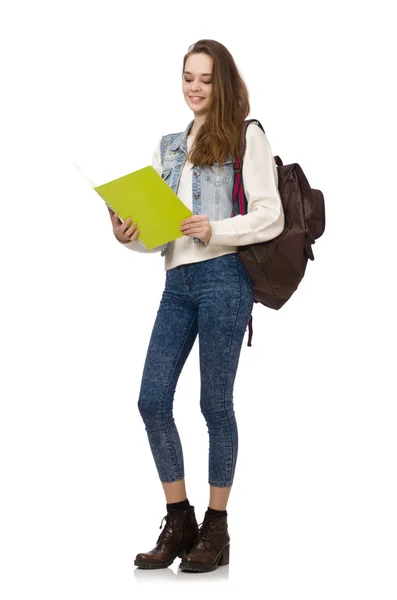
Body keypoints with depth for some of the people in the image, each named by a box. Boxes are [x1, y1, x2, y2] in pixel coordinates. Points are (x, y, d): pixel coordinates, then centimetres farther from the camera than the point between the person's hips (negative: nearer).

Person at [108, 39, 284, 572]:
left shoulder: (246, 138, 3)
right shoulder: (169, 146, 19)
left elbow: (271, 217, -5)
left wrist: (215, 230, -18)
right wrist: (130, 236, -7)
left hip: (223, 276, -5)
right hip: (177, 280, 6)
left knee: (215, 403, -1)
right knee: (153, 401, -1)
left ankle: (216, 529, 11)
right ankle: (178, 524, 13)